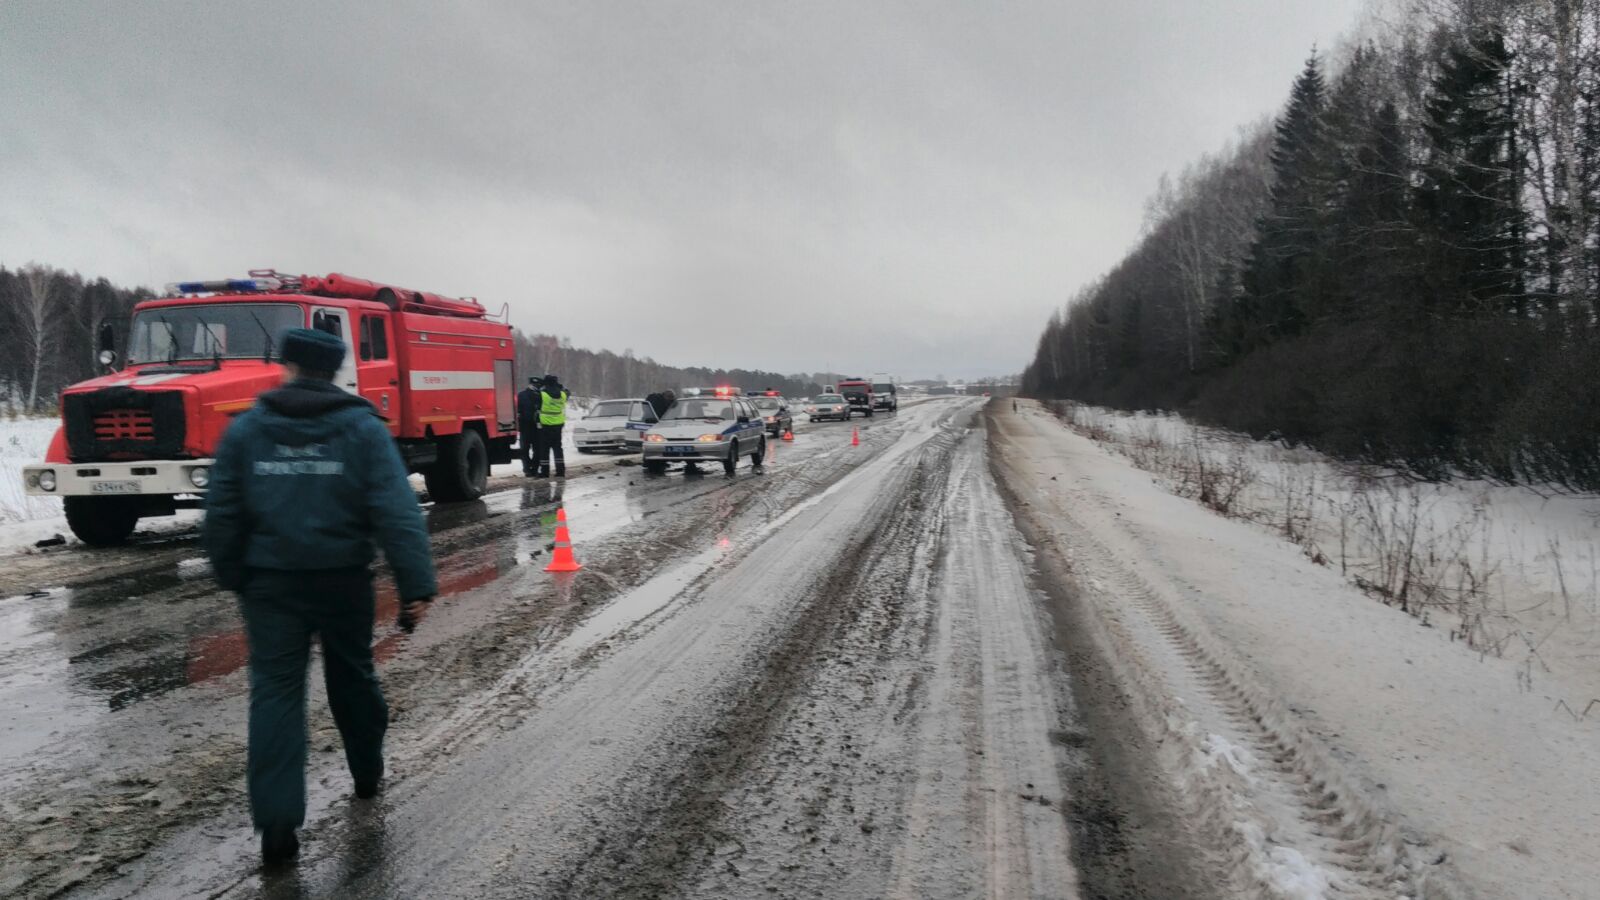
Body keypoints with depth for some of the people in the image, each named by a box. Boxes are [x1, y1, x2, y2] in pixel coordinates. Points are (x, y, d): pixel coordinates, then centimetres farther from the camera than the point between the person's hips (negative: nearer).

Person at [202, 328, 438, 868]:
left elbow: (223, 513, 3)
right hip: (343, 578, 0)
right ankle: (367, 773, 38)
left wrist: (230, 574, 16)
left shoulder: (246, 428, 0)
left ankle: (276, 824, -4)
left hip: (270, 580, 0)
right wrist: (415, 586, -14)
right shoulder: (362, 428, -5)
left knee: (275, 691, 2)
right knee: (352, 677, 19)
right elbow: (397, 512, -13)